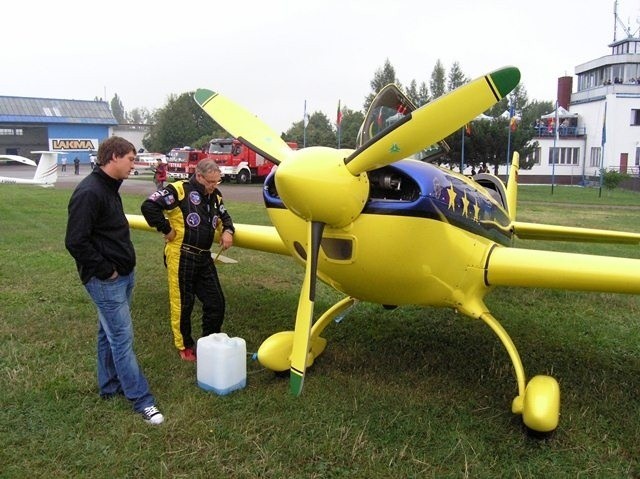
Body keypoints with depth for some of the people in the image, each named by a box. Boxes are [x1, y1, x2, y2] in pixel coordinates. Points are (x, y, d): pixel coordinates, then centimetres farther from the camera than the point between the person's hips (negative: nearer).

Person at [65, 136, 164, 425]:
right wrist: (105, 270, -17)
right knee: (122, 338, -4)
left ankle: (110, 386, 32)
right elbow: (75, 241, -24)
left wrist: (123, 265, 13)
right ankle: (142, 400, 3)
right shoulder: (89, 192, -20)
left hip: (123, 276, 10)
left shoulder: (109, 188, 12)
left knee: (110, 333, 18)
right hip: (106, 281, -10)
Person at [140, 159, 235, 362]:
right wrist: (166, 230, -14)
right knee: (182, 303, 6)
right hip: (181, 256, -7)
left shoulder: (215, 196, 11)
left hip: (204, 257, 7)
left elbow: (224, 216, 27)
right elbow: (149, 206, -21)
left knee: (216, 302, 9)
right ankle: (184, 346, 25)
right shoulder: (179, 190, -13)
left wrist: (228, 230, 6)